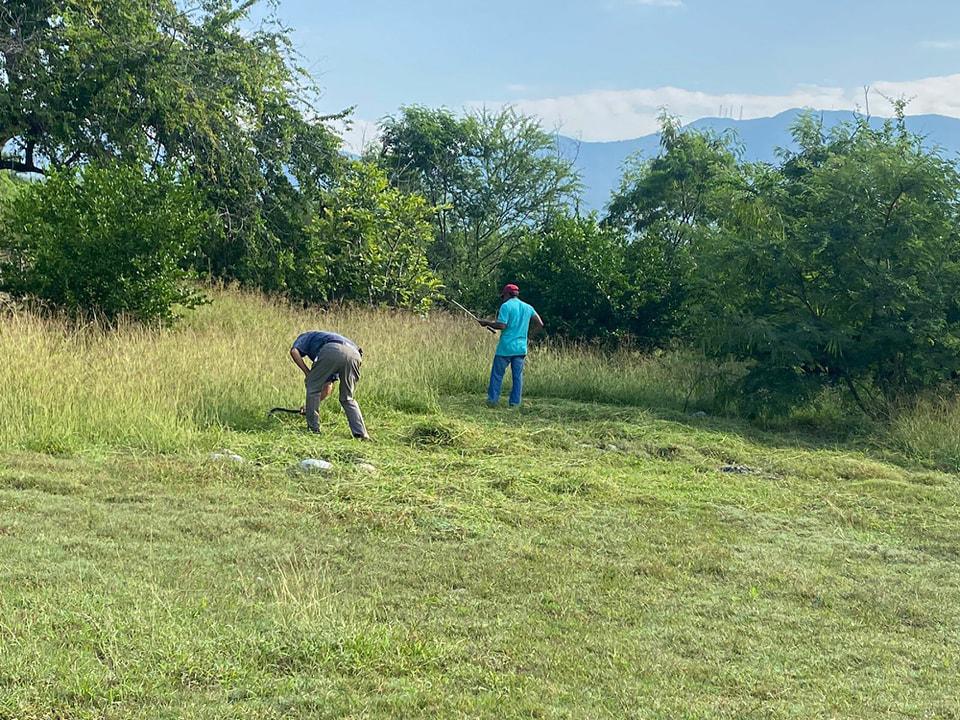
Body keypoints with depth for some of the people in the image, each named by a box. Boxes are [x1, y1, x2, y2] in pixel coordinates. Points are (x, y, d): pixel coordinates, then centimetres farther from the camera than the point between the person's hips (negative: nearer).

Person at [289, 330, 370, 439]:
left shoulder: (305, 337, 34)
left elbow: (294, 351, 8)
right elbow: (328, 388, 43)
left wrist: (307, 373, 18)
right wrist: (311, 405, 54)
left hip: (332, 351, -6)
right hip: (355, 354, 6)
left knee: (313, 388, 15)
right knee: (347, 399, 20)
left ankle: (313, 429, 16)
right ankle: (361, 434, 8)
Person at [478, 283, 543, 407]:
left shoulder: (506, 306, -7)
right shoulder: (528, 307, 10)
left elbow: (501, 325, -16)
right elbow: (540, 324, 11)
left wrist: (487, 323, -4)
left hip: (506, 347, -5)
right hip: (521, 348, 5)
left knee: (497, 374, 4)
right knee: (518, 376, 7)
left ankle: (492, 399, 3)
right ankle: (515, 402, 5)